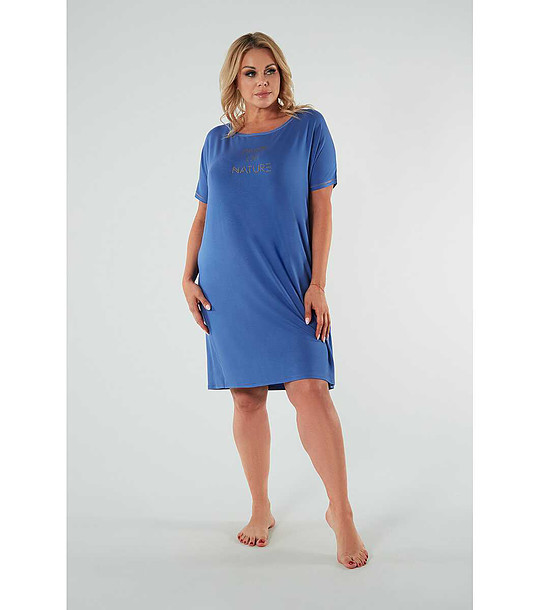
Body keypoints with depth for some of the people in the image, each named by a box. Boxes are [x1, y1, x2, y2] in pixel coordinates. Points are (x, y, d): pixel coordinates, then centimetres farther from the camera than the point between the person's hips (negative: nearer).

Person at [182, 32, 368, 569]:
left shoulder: (308, 126, 4)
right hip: (227, 288, 3)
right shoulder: (216, 141, 12)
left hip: (288, 284, -3)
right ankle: (260, 510, 21)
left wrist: (317, 283, -7)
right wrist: (188, 277, 5)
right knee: (246, 398, 6)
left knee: (309, 388, -13)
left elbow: (321, 208, 0)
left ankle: (340, 512, 3)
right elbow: (202, 215, 16)